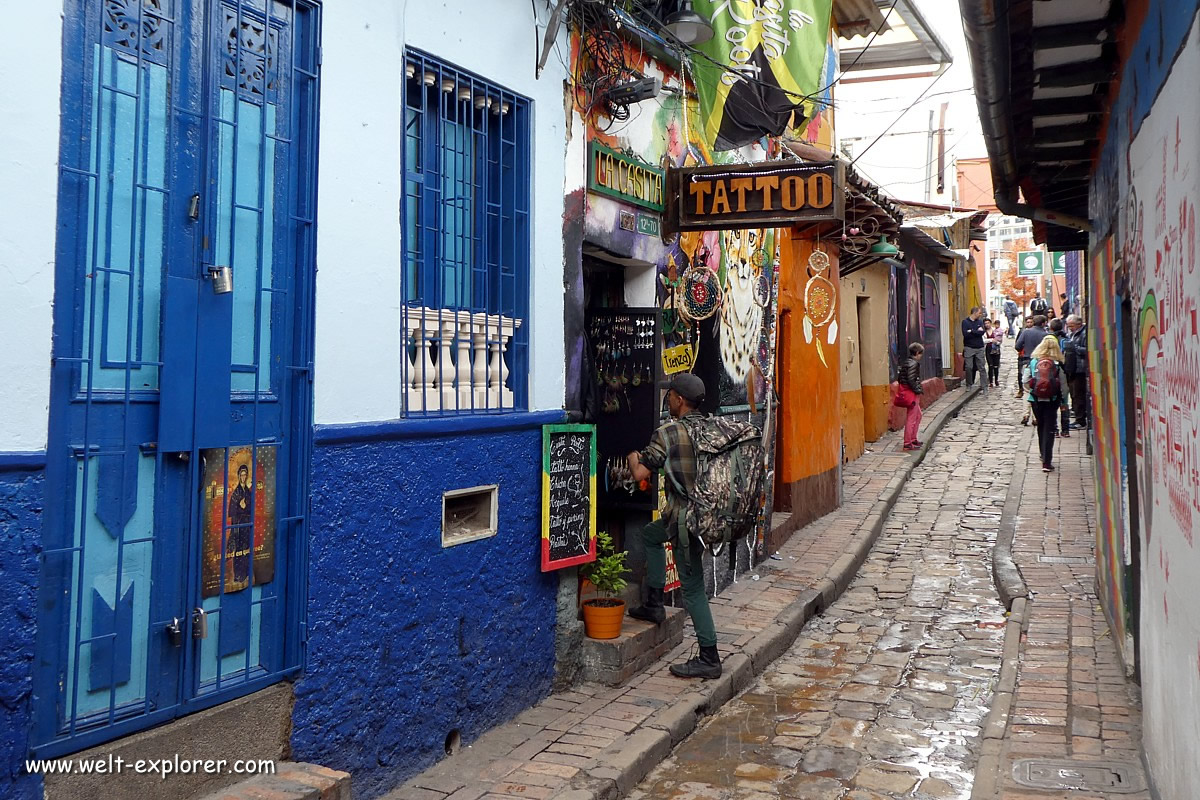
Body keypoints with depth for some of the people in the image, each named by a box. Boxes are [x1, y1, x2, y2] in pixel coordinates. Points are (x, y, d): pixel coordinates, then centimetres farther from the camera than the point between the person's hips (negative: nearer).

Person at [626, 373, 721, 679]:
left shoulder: (668, 432, -15)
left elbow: (640, 473, -16)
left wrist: (634, 457, 7)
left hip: (685, 515, -8)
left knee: (692, 588, 1)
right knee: (649, 534, 29)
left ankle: (709, 659, 8)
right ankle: (654, 604, 32)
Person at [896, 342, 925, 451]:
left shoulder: (906, 362, 11)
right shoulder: (914, 363, -17)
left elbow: (899, 378, 14)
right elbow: (911, 380, -24)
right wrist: (918, 390, -14)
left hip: (905, 392, 10)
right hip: (912, 394, -10)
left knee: (918, 415, 23)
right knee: (911, 419, -5)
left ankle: (913, 439, 28)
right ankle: (907, 443, -3)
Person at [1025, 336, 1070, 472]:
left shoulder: (1033, 361, -4)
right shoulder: (1058, 364, -7)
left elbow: (1026, 381, -3)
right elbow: (1063, 385, -3)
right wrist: (1064, 401, 9)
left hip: (1036, 399, 2)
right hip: (1052, 400, -2)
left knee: (1041, 427, 20)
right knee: (1049, 429, 1)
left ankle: (1044, 455, 34)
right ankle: (1047, 462, -5)